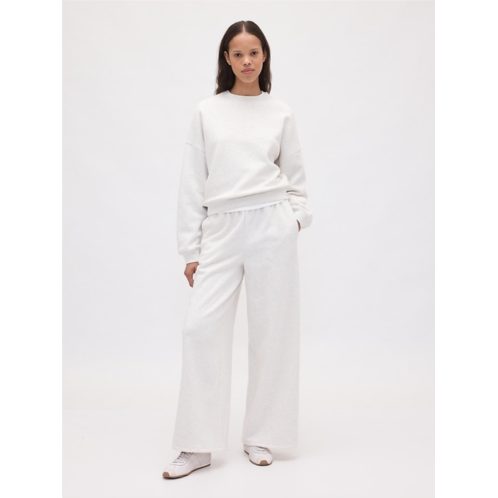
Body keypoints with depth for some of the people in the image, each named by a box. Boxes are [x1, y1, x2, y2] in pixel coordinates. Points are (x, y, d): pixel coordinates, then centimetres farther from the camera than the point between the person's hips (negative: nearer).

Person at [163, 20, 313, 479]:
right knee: (201, 326, -7)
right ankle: (198, 446, 5)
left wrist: (298, 216, -3)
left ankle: (260, 436, 19)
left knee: (271, 330, 3)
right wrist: (190, 250, 3)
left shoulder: (282, 113, 10)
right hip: (221, 230, 0)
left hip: (272, 226, 0)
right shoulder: (206, 112, 8)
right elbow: (192, 183, 7)